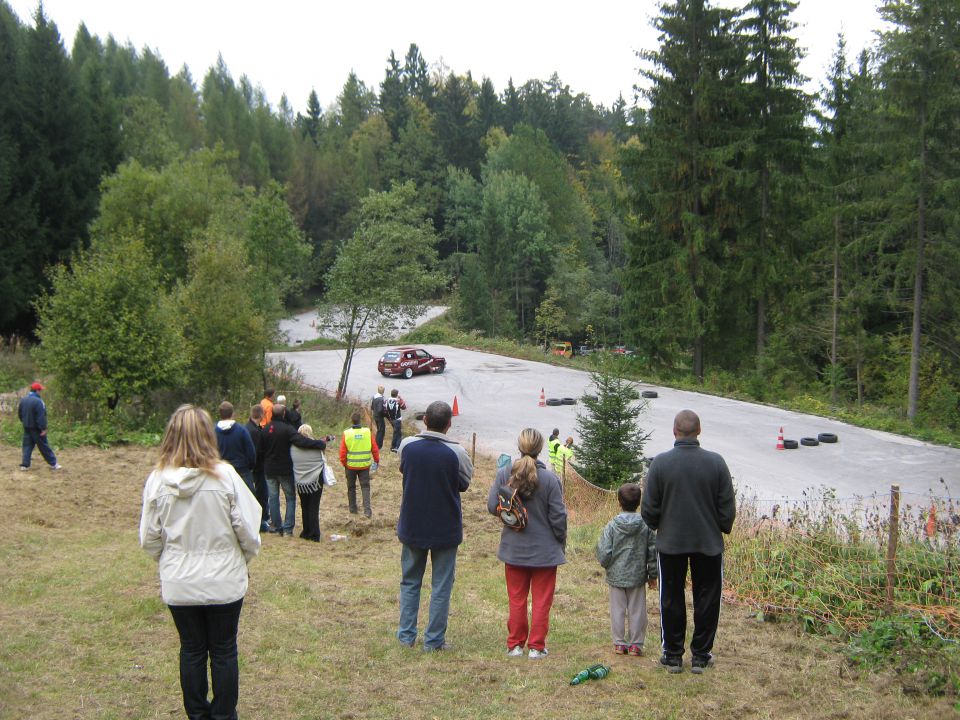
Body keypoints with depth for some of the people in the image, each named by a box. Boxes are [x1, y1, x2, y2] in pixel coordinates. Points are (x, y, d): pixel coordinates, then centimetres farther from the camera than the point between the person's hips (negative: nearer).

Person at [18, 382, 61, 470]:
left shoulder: (23, 400, 6)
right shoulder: (38, 401, -20)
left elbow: (20, 413, 16)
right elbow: (41, 416, -23)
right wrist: (43, 428, -20)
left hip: (26, 427, 7)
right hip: (36, 428, -7)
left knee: (27, 446, 11)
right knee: (44, 446, 1)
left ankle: (24, 464, 7)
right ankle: (53, 464, 9)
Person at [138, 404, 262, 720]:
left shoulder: (158, 479, -11)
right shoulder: (224, 475, -17)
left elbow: (149, 539, -3)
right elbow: (247, 528, -11)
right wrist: (245, 556, 10)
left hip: (179, 584, 2)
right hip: (224, 582, -2)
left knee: (191, 650, 17)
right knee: (223, 652, 14)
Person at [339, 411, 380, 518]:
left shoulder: (346, 433, -11)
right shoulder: (367, 432, -9)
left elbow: (342, 452, -7)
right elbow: (375, 448, -3)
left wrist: (343, 463, 8)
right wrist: (376, 460, 12)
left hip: (350, 465, 0)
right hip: (365, 465, 0)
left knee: (351, 487, 17)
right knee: (365, 486, 6)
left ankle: (352, 508, 26)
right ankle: (367, 509, -7)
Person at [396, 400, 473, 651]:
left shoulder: (407, 446, -9)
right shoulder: (456, 452, -17)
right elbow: (465, 483, -4)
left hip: (412, 527, 3)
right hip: (445, 529, -3)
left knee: (409, 582, 18)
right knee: (441, 587, 8)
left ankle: (406, 635, 21)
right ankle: (434, 640, 12)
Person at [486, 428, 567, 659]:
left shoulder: (504, 474, -10)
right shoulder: (550, 479, -16)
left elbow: (492, 506, -5)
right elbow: (558, 516, -11)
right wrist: (561, 542, 5)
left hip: (514, 549, 2)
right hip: (544, 550, -2)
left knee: (516, 599, 15)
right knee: (541, 600, 10)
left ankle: (515, 644, 21)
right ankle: (536, 646, 13)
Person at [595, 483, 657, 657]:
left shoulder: (612, 526, -10)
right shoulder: (646, 525, -6)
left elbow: (604, 554, -10)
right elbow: (653, 551, -1)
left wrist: (606, 564, 12)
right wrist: (652, 575, 9)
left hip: (616, 576, -1)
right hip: (638, 576, 1)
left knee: (618, 610, 9)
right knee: (637, 610, 9)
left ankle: (619, 643, 13)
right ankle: (636, 644, 13)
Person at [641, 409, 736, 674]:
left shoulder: (660, 462, -10)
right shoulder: (715, 462, -8)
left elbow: (649, 508, -5)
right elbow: (728, 506, -3)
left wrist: (657, 527, 15)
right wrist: (723, 528, 16)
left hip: (670, 543, 0)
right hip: (708, 542, 0)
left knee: (672, 600, 11)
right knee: (706, 600, 11)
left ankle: (673, 655, 16)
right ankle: (700, 656, 16)